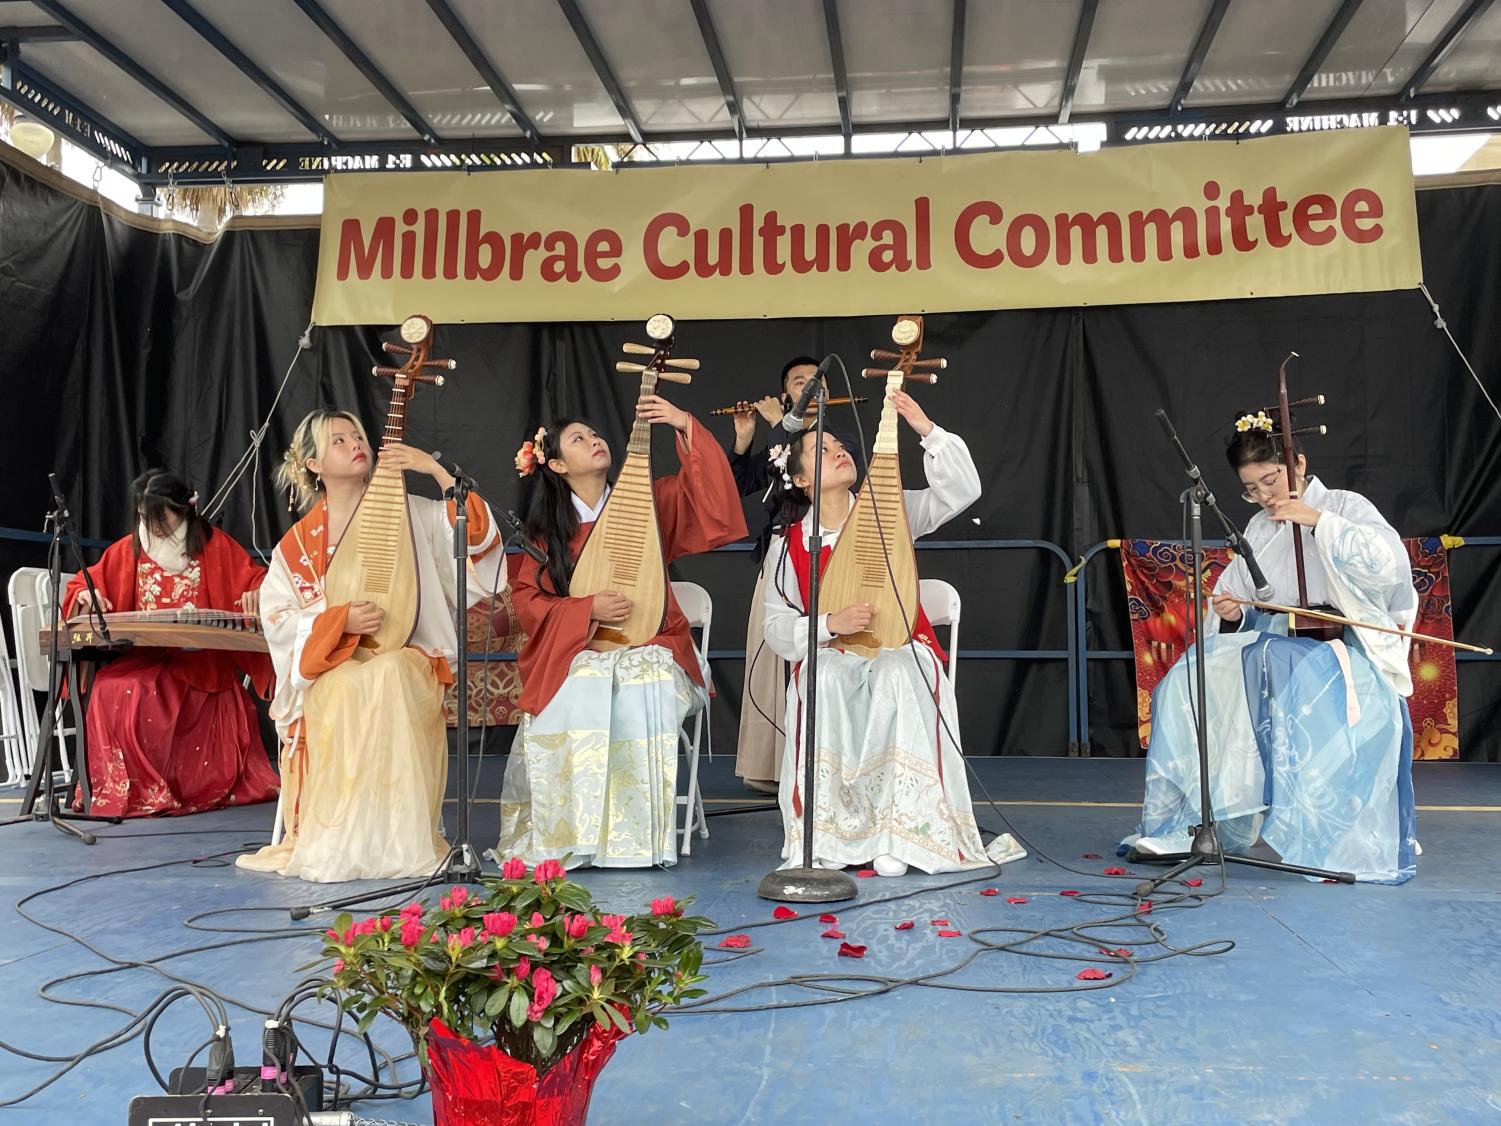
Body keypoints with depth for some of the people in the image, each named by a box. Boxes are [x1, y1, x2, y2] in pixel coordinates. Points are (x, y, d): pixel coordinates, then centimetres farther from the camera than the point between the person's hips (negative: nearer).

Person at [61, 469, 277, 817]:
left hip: (204, 663, -2)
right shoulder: (127, 551, 14)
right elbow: (82, 585, 20)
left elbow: (257, 579, 7)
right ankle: (133, 786, -18)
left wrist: (256, 594, -17)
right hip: (144, 660, 3)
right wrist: (86, 596, -4)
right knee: (112, 688, -28)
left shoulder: (216, 546, 7)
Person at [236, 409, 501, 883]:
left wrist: (434, 469, -13)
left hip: (404, 662, 0)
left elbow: (476, 534, -6)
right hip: (332, 669, 0)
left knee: (388, 675, -35)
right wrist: (340, 621, -15)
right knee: (349, 690, -35)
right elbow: (277, 615, 3)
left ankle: (397, 838, -26)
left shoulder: (407, 511, 6)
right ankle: (334, 842, -20)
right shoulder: (300, 540, 8)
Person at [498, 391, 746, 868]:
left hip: (650, 648, 0)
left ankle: (638, 834, -21)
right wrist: (587, 609, -12)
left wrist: (686, 425, -16)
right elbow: (526, 597, 4)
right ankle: (571, 832, -19)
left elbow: (709, 493, -4)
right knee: (579, 697, -33)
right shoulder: (547, 528, 9)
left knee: (648, 689, -33)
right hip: (578, 652, 0)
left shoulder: (647, 502, 8)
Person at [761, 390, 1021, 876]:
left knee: (897, 678, -36)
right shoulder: (788, 545, 4)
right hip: (828, 655, 1)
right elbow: (778, 627, 1)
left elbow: (961, 490, -6)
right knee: (825, 685, -35)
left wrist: (926, 430, -16)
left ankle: (897, 832, -29)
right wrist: (830, 624, -18)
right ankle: (830, 833, -24)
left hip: (898, 650, 0)